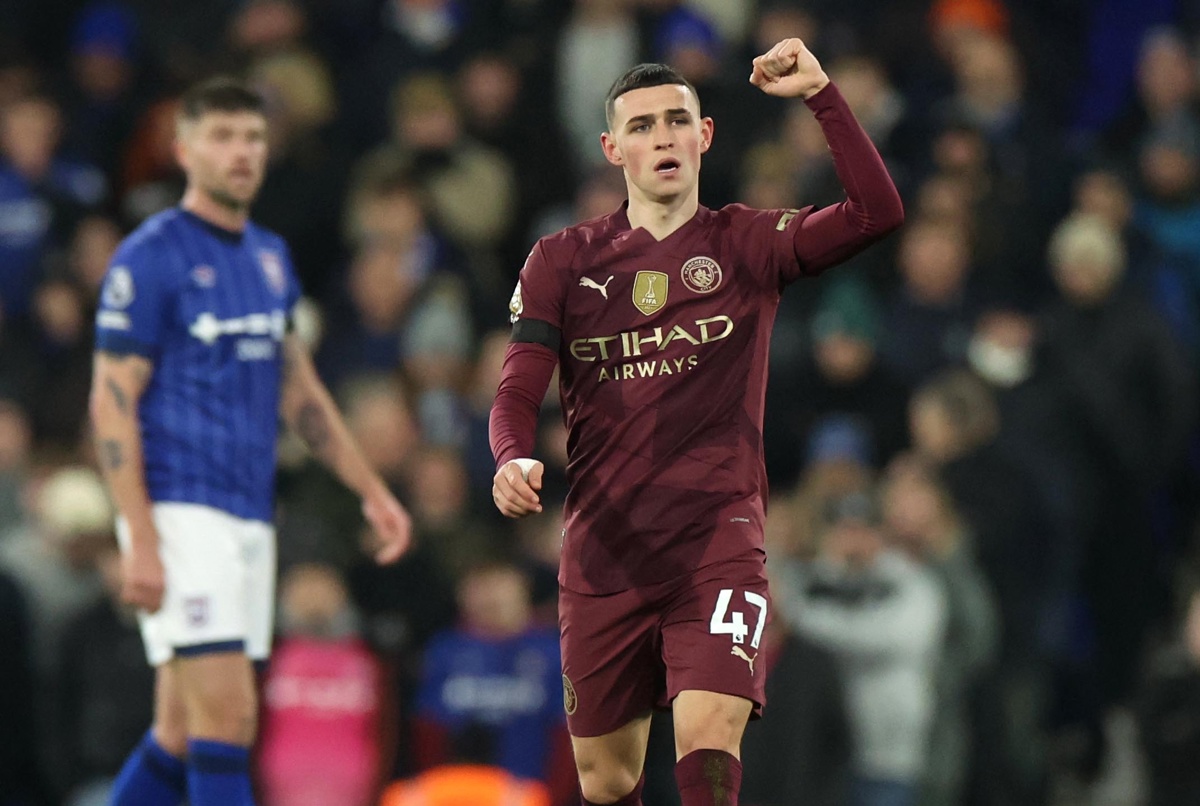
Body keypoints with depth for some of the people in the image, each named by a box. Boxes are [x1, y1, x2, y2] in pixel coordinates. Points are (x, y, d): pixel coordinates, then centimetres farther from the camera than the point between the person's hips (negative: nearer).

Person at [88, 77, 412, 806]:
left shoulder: (271, 256, 15)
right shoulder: (151, 257, -7)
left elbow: (299, 390, 24)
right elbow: (112, 402, -10)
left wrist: (372, 491, 18)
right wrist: (141, 542, -18)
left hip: (250, 518, 7)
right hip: (180, 510, -7)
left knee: (181, 733, 8)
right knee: (227, 715, -15)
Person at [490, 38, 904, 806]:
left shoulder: (745, 245, 4)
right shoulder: (563, 261, 8)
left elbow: (877, 212, -10)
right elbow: (519, 391, 3)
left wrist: (821, 94, -17)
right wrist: (513, 460, -19)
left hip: (719, 538, -2)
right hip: (602, 551, 2)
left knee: (709, 740, -22)